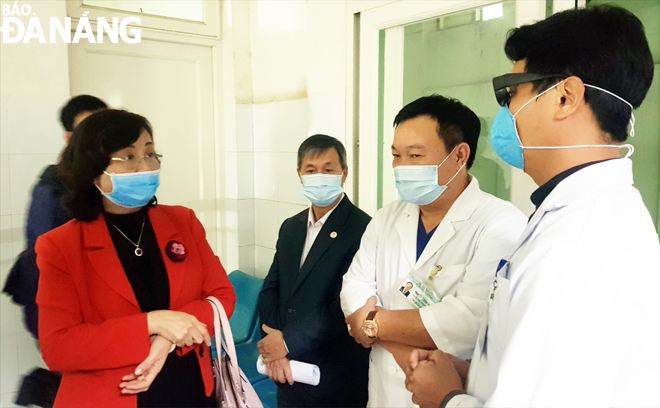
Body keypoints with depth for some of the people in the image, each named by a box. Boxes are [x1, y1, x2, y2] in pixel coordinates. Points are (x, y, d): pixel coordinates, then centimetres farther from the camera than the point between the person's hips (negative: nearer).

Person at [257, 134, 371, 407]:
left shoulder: (363, 229, -16)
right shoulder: (290, 228, 7)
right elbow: (270, 290, 6)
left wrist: (288, 340, -16)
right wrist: (273, 347, -8)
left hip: (337, 378, -5)